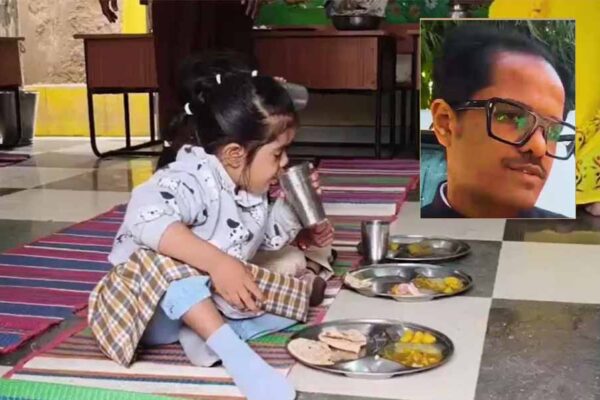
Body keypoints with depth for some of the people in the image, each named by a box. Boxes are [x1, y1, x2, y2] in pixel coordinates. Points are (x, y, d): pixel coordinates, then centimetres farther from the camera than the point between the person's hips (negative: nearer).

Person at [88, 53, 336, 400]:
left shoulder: (251, 189, 0)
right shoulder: (191, 181, -28)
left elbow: (269, 238, 16)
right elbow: (147, 219, -48)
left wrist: (290, 207, -3)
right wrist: (217, 262, -52)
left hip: (215, 302, 8)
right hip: (155, 312, -8)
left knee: (293, 294, 1)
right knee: (168, 260, -39)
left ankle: (210, 333, -20)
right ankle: (235, 352, -42)